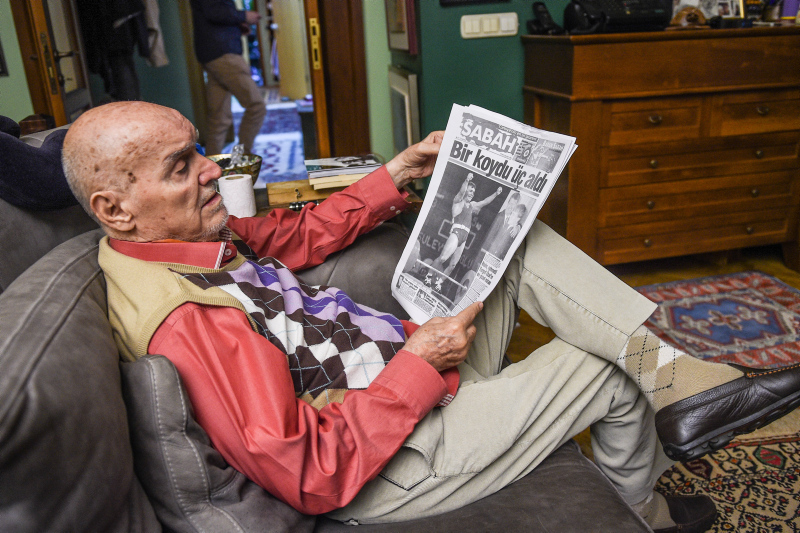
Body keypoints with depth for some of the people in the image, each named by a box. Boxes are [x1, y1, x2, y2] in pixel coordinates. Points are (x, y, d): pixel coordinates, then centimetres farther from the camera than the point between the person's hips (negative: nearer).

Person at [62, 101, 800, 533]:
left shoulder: (195, 245, 0)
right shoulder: (185, 321, -30)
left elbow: (296, 235, 13)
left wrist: (396, 176, 2)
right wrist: (420, 361, -24)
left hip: (414, 378, 9)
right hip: (396, 465, -9)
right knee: (603, 370, -2)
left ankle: (674, 377, 2)